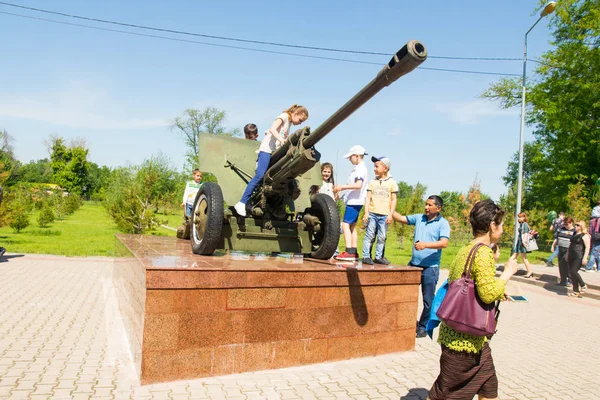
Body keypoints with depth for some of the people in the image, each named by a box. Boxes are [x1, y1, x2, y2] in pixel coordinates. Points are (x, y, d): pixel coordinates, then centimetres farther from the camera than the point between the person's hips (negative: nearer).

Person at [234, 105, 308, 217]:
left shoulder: (290, 123, 24)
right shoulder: (284, 116, 0)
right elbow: (272, 129, -17)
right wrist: (281, 139, -30)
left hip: (276, 152, 9)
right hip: (267, 149, -9)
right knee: (260, 175, -20)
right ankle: (242, 203, -21)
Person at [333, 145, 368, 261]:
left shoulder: (360, 168, -14)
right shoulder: (357, 168, 16)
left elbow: (358, 185, -27)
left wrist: (342, 186, -26)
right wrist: (341, 189, 16)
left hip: (354, 201, -10)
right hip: (354, 201, 10)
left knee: (345, 225, -12)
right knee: (352, 226, 12)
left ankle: (349, 252, -14)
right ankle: (354, 252, 16)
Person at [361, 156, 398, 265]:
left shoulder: (392, 182, 5)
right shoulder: (373, 182, 8)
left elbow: (393, 200, 4)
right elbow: (368, 198, 5)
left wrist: (390, 214, -4)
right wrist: (366, 213, -3)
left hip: (384, 215, 0)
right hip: (372, 213, 0)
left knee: (382, 237, 5)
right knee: (369, 235, -2)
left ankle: (378, 257, 15)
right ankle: (366, 256, 2)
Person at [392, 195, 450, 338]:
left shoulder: (443, 223, -8)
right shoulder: (418, 218, 7)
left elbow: (444, 243, -20)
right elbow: (401, 218, 11)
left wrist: (426, 244, -33)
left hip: (430, 267, -5)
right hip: (414, 264, 5)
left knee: (428, 300, 6)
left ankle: (423, 327, 22)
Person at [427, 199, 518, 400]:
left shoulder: (466, 250, 8)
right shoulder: (483, 252, -19)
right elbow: (488, 294, -24)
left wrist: (498, 293, 16)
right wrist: (507, 272, -10)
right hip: (464, 339, -9)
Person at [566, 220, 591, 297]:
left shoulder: (585, 236, -9)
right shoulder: (574, 234, 16)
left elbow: (587, 247, -14)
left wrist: (585, 258, -20)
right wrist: (567, 254, 23)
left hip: (579, 257, -8)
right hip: (571, 256, 8)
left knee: (574, 272, -14)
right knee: (572, 273, 6)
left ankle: (583, 286, 10)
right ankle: (576, 291, 14)